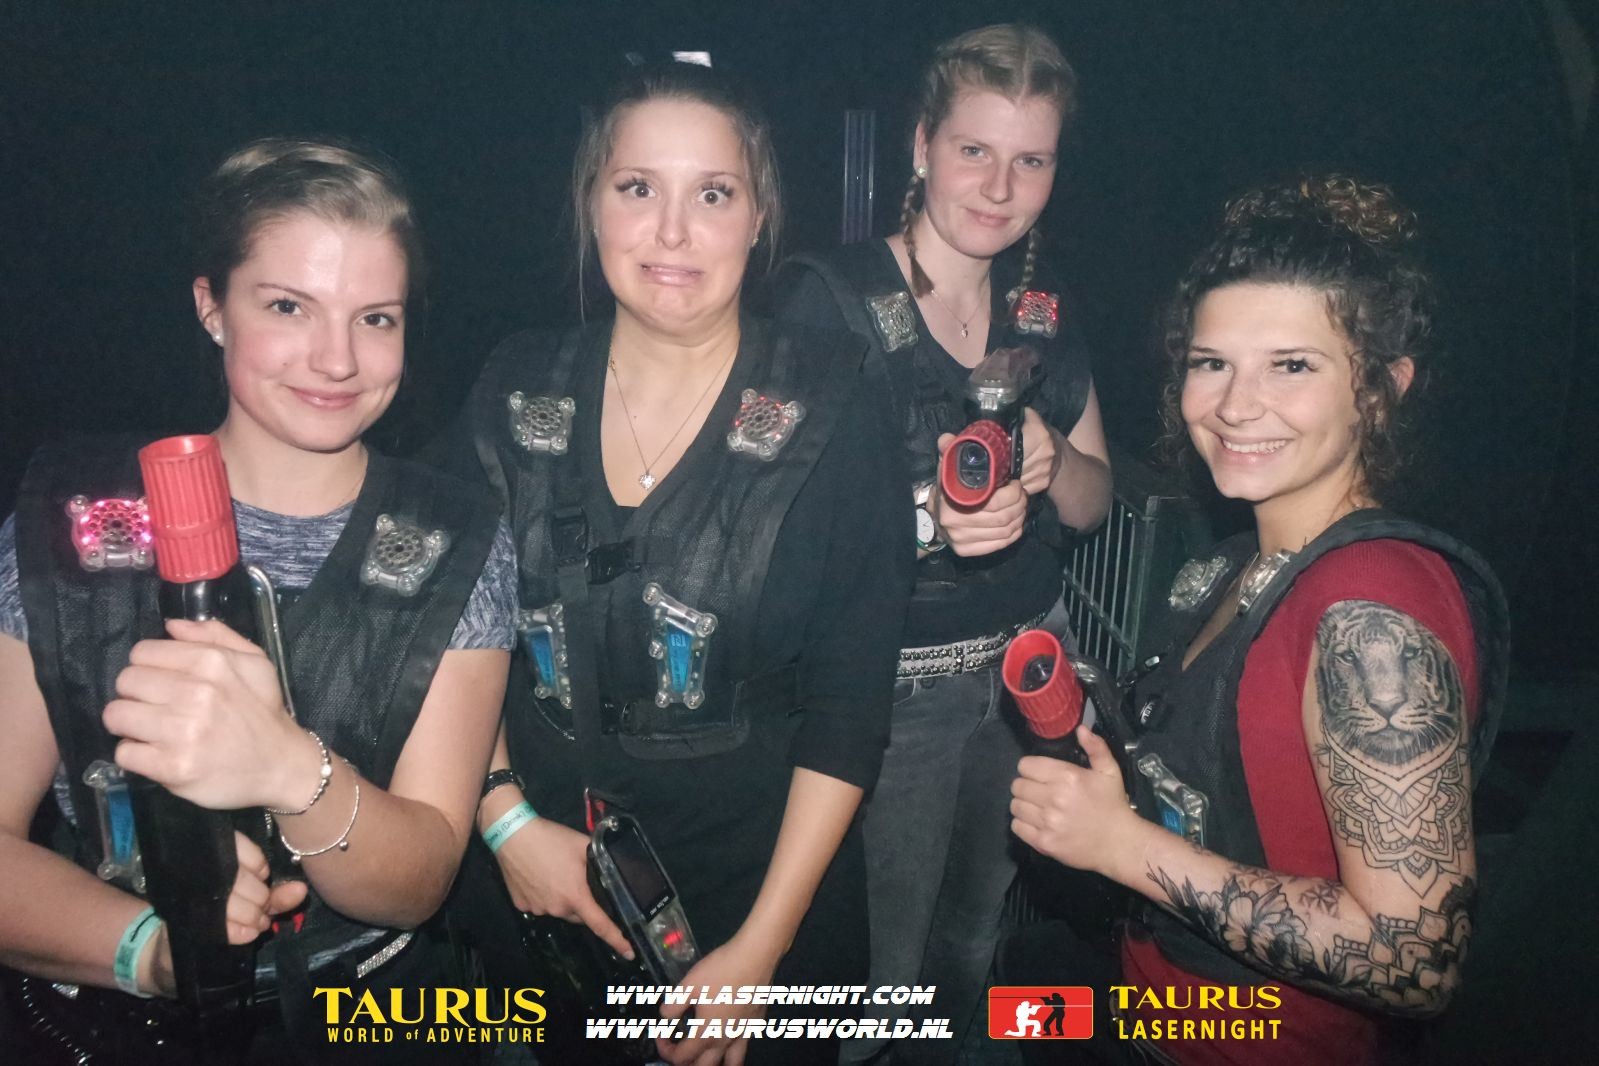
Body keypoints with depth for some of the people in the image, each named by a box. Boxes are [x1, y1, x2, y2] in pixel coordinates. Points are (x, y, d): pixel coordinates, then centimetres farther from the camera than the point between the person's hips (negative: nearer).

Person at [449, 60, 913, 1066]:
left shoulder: (833, 408, -12)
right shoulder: (518, 387, -3)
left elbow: (849, 705, -12)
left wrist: (762, 947, -14)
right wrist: (507, 820, -10)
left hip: (762, 875, -2)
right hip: (540, 881, 3)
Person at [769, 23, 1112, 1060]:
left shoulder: (1043, 307, 5)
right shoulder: (825, 297, -15)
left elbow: (1094, 500, 10)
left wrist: (1051, 459, -12)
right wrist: (926, 516, -33)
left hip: (1023, 664, 6)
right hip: (885, 684, -6)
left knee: (975, 931, 22)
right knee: (874, 972, 5)